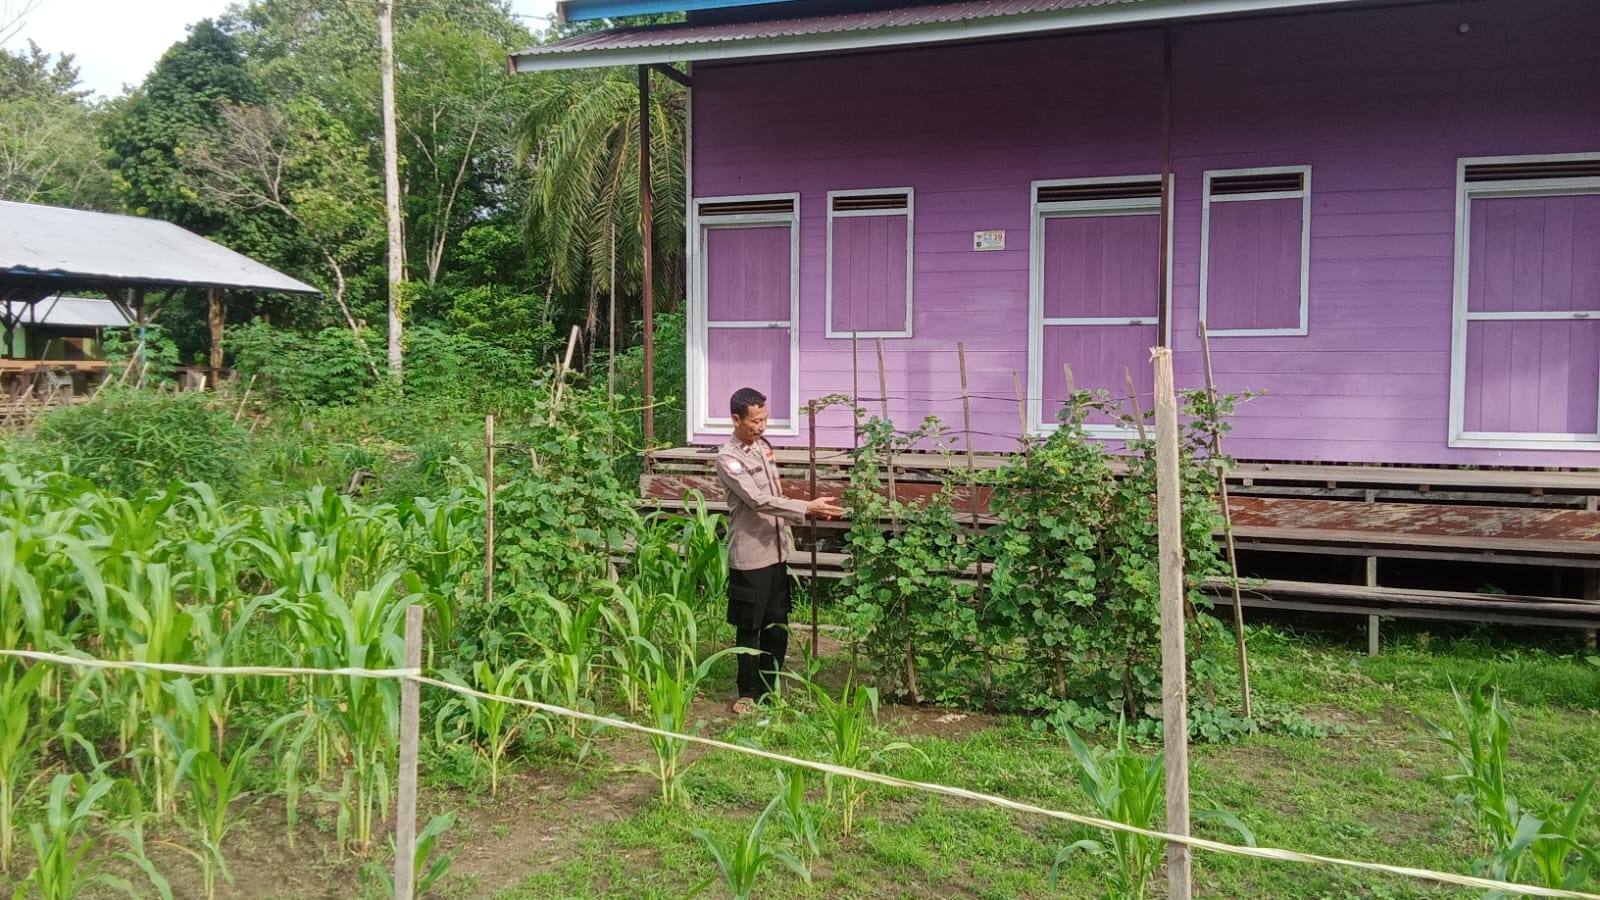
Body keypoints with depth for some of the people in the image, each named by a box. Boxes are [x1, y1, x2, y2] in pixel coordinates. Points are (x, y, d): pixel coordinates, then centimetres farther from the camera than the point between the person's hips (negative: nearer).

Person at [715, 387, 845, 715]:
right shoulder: (728, 458, -16)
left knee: (777, 626, 13)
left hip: (776, 551, 7)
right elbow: (759, 500, -24)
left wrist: (787, 535, 15)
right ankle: (749, 693, 18)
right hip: (749, 555, -7)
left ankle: (768, 688, 25)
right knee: (749, 627, 5)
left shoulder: (763, 445, 9)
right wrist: (807, 508, -26)